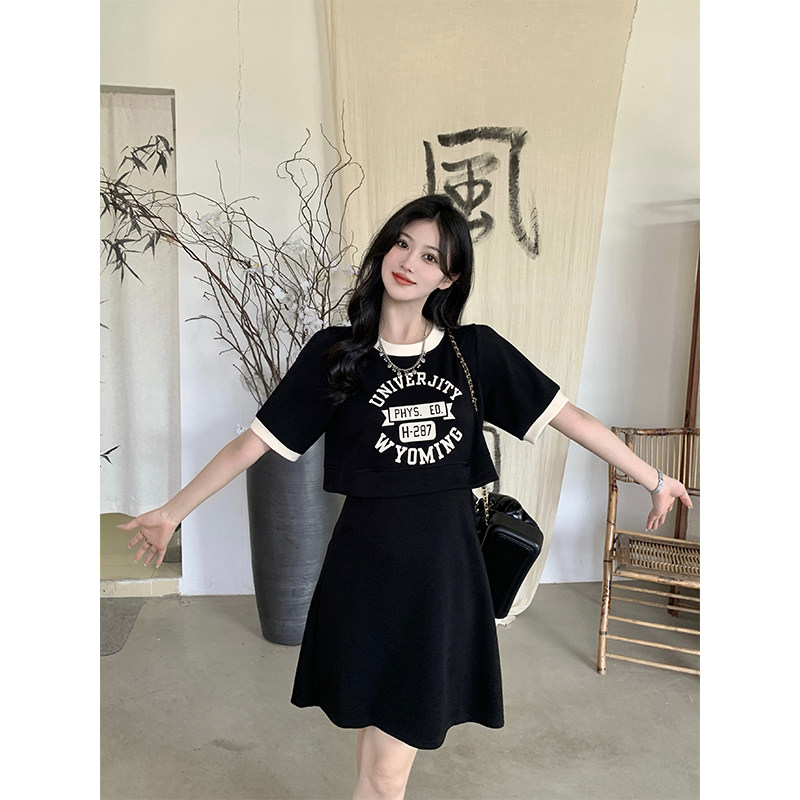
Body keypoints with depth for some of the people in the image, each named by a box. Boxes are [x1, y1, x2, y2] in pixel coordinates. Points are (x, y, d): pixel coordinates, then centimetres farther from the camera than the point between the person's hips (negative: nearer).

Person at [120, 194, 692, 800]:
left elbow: (569, 416, 5)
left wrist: (655, 479, 8)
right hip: (367, 568, 0)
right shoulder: (336, 353, -1)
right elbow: (255, 442, 0)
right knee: (375, 731, 11)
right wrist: (172, 512, 0)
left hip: (444, 568, 1)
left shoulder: (477, 351, 2)